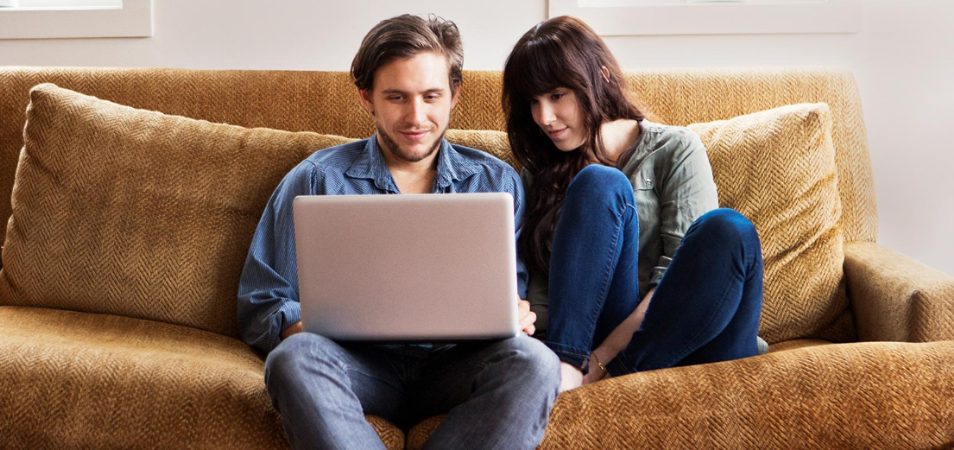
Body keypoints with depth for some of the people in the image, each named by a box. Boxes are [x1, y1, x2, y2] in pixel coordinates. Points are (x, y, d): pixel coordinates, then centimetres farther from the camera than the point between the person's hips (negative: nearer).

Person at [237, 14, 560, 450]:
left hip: (454, 365, 1)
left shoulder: (497, 182, 15)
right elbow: (260, 311, 8)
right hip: (359, 363, -1)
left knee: (534, 362, -30)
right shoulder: (316, 180, 10)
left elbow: (520, 296, 16)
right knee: (296, 356, -33)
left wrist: (515, 314, -10)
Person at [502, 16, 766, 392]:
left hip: (675, 337, -1)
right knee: (599, 185, -20)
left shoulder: (674, 150, 7)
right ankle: (563, 367, -33)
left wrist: (601, 359, -19)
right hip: (587, 333, 1)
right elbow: (537, 289, 8)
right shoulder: (538, 174, 17)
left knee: (729, 232, -30)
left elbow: (684, 269, -7)